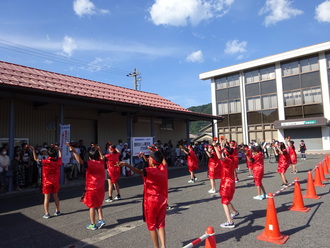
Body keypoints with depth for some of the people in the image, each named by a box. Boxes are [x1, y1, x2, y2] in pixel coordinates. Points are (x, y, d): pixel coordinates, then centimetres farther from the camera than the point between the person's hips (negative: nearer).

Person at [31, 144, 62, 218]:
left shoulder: (45, 162, -15)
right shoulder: (58, 161, -7)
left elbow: (36, 159, -6)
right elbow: (60, 155, 13)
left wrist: (33, 150, -4)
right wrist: (57, 148, 19)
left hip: (47, 182, -3)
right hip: (56, 182, 3)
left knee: (47, 198, 2)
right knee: (55, 196, 16)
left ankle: (47, 214, 5)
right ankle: (57, 211, 24)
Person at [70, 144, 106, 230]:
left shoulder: (89, 164, -15)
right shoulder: (101, 163, 2)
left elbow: (80, 161, -31)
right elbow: (102, 157, 26)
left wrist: (74, 151, -34)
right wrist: (99, 150, 35)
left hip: (91, 189, -5)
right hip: (100, 188, 6)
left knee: (92, 207, 6)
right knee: (98, 205, 21)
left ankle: (93, 225, 14)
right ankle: (101, 220, 13)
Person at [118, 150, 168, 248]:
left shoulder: (150, 171, -20)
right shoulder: (163, 168, -2)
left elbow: (139, 171, -41)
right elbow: (164, 161, 21)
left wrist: (127, 164, -52)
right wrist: (158, 153, 28)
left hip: (151, 201, -6)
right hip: (162, 201, 6)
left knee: (152, 226, 11)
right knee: (161, 225, 17)